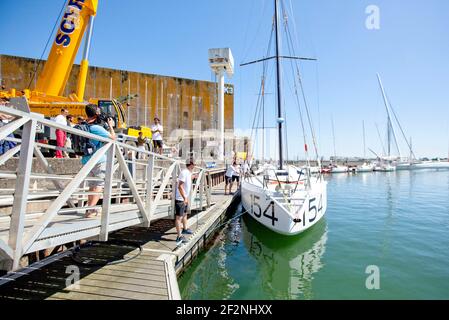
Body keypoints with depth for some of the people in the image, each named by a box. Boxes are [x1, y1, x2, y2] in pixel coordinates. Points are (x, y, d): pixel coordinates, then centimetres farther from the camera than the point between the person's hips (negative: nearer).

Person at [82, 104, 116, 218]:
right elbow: (113, 138, -10)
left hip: (87, 160, 8)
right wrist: (110, 126, 3)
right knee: (99, 185, -3)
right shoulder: (97, 128, -16)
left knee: (92, 185, 17)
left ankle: (90, 208, 20)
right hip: (99, 160, -7)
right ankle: (91, 210, -10)